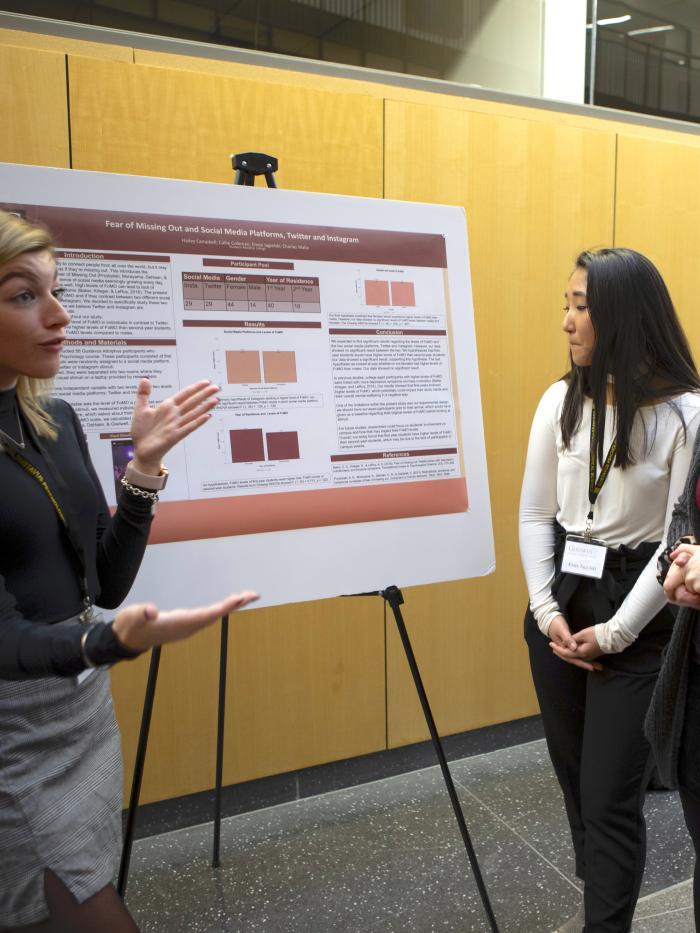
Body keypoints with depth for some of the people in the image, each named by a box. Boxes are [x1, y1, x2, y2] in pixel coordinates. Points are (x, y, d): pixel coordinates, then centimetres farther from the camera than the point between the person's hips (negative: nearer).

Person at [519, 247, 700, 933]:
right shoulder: (559, 401, 1)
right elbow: (535, 515, 3)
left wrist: (615, 631, -12)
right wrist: (546, 610, -5)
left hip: (638, 621, -5)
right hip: (560, 601, 5)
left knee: (610, 797, -2)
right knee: (572, 772, 19)